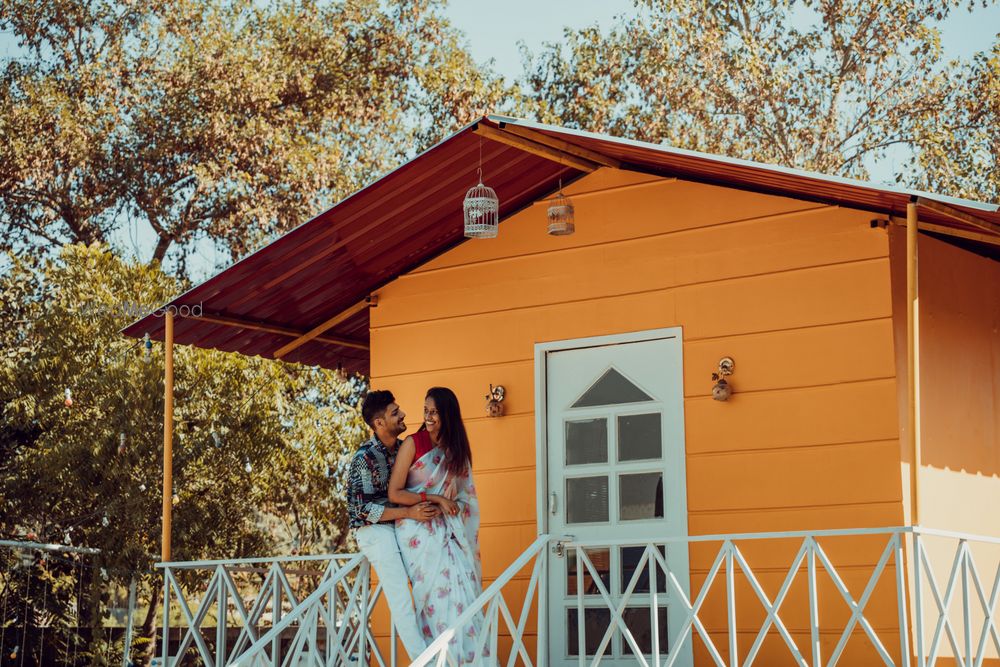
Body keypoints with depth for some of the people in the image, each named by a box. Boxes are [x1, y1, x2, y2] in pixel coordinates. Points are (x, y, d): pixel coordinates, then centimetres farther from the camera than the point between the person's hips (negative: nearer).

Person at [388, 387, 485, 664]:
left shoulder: (456, 449, 10)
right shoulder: (412, 444, -5)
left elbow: (465, 495, 17)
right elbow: (394, 494, -8)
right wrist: (435, 499, -12)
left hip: (448, 531, 5)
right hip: (419, 532, -5)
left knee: (463, 588, -6)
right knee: (438, 592, -12)